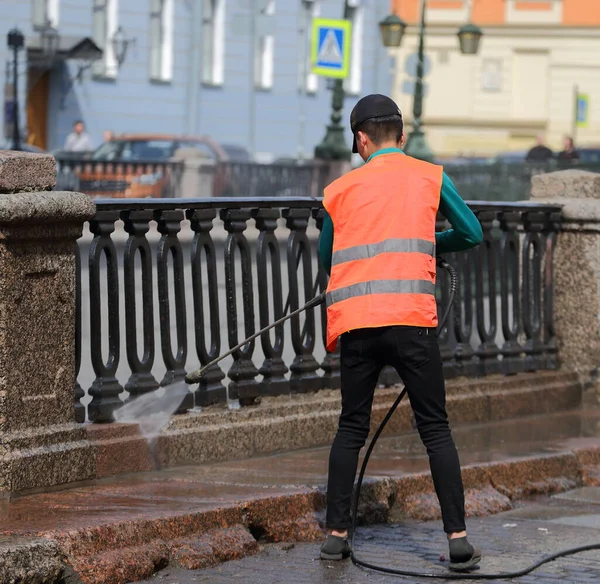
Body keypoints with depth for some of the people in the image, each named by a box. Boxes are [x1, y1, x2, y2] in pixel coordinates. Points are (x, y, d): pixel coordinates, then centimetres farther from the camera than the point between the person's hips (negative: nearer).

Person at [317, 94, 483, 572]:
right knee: (435, 429, 2)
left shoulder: (341, 189, 14)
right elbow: (471, 234, 15)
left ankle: (336, 534, 11)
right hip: (412, 320, -2)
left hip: (355, 325, 2)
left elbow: (326, 258, 24)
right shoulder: (430, 177, 10)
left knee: (351, 429, 13)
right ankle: (458, 537, -5)